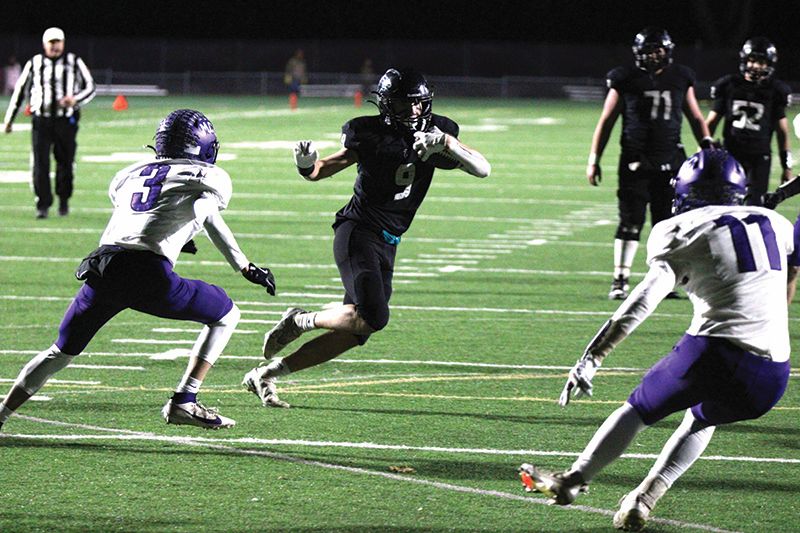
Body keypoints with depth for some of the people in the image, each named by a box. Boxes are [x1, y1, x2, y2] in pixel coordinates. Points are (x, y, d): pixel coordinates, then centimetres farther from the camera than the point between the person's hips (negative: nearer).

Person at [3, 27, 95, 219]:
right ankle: (43, 205, -5)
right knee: (40, 164, -8)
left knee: (65, 163, 5)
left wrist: (75, 100, -14)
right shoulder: (34, 63, 7)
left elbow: (90, 88, 7)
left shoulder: (74, 63, 5)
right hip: (41, 121, 0)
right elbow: (20, 90, 14)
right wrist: (9, 119, 13)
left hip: (66, 121, 0)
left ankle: (64, 201, 25)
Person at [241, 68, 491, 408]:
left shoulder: (436, 132, 4)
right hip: (357, 233, -6)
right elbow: (320, 171, 2)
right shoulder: (371, 136, -8)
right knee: (373, 318, -25)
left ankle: (265, 374, 13)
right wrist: (306, 164, -22)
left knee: (353, 333, 5)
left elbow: (482, 169, -4)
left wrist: (447, 144, -19)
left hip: (386, 246, 6)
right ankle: (301, 321, -1)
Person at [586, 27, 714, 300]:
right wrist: (594, 160, 2)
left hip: (670, 162, 3)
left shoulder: (680, 78, 9)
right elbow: (606, 122, 5)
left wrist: (708, 148, 7)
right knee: (630, 222, -6)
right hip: (635, 162, -3)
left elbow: (695, 118, 18)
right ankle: (620, 280, -2)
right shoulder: (626, 80, 0)